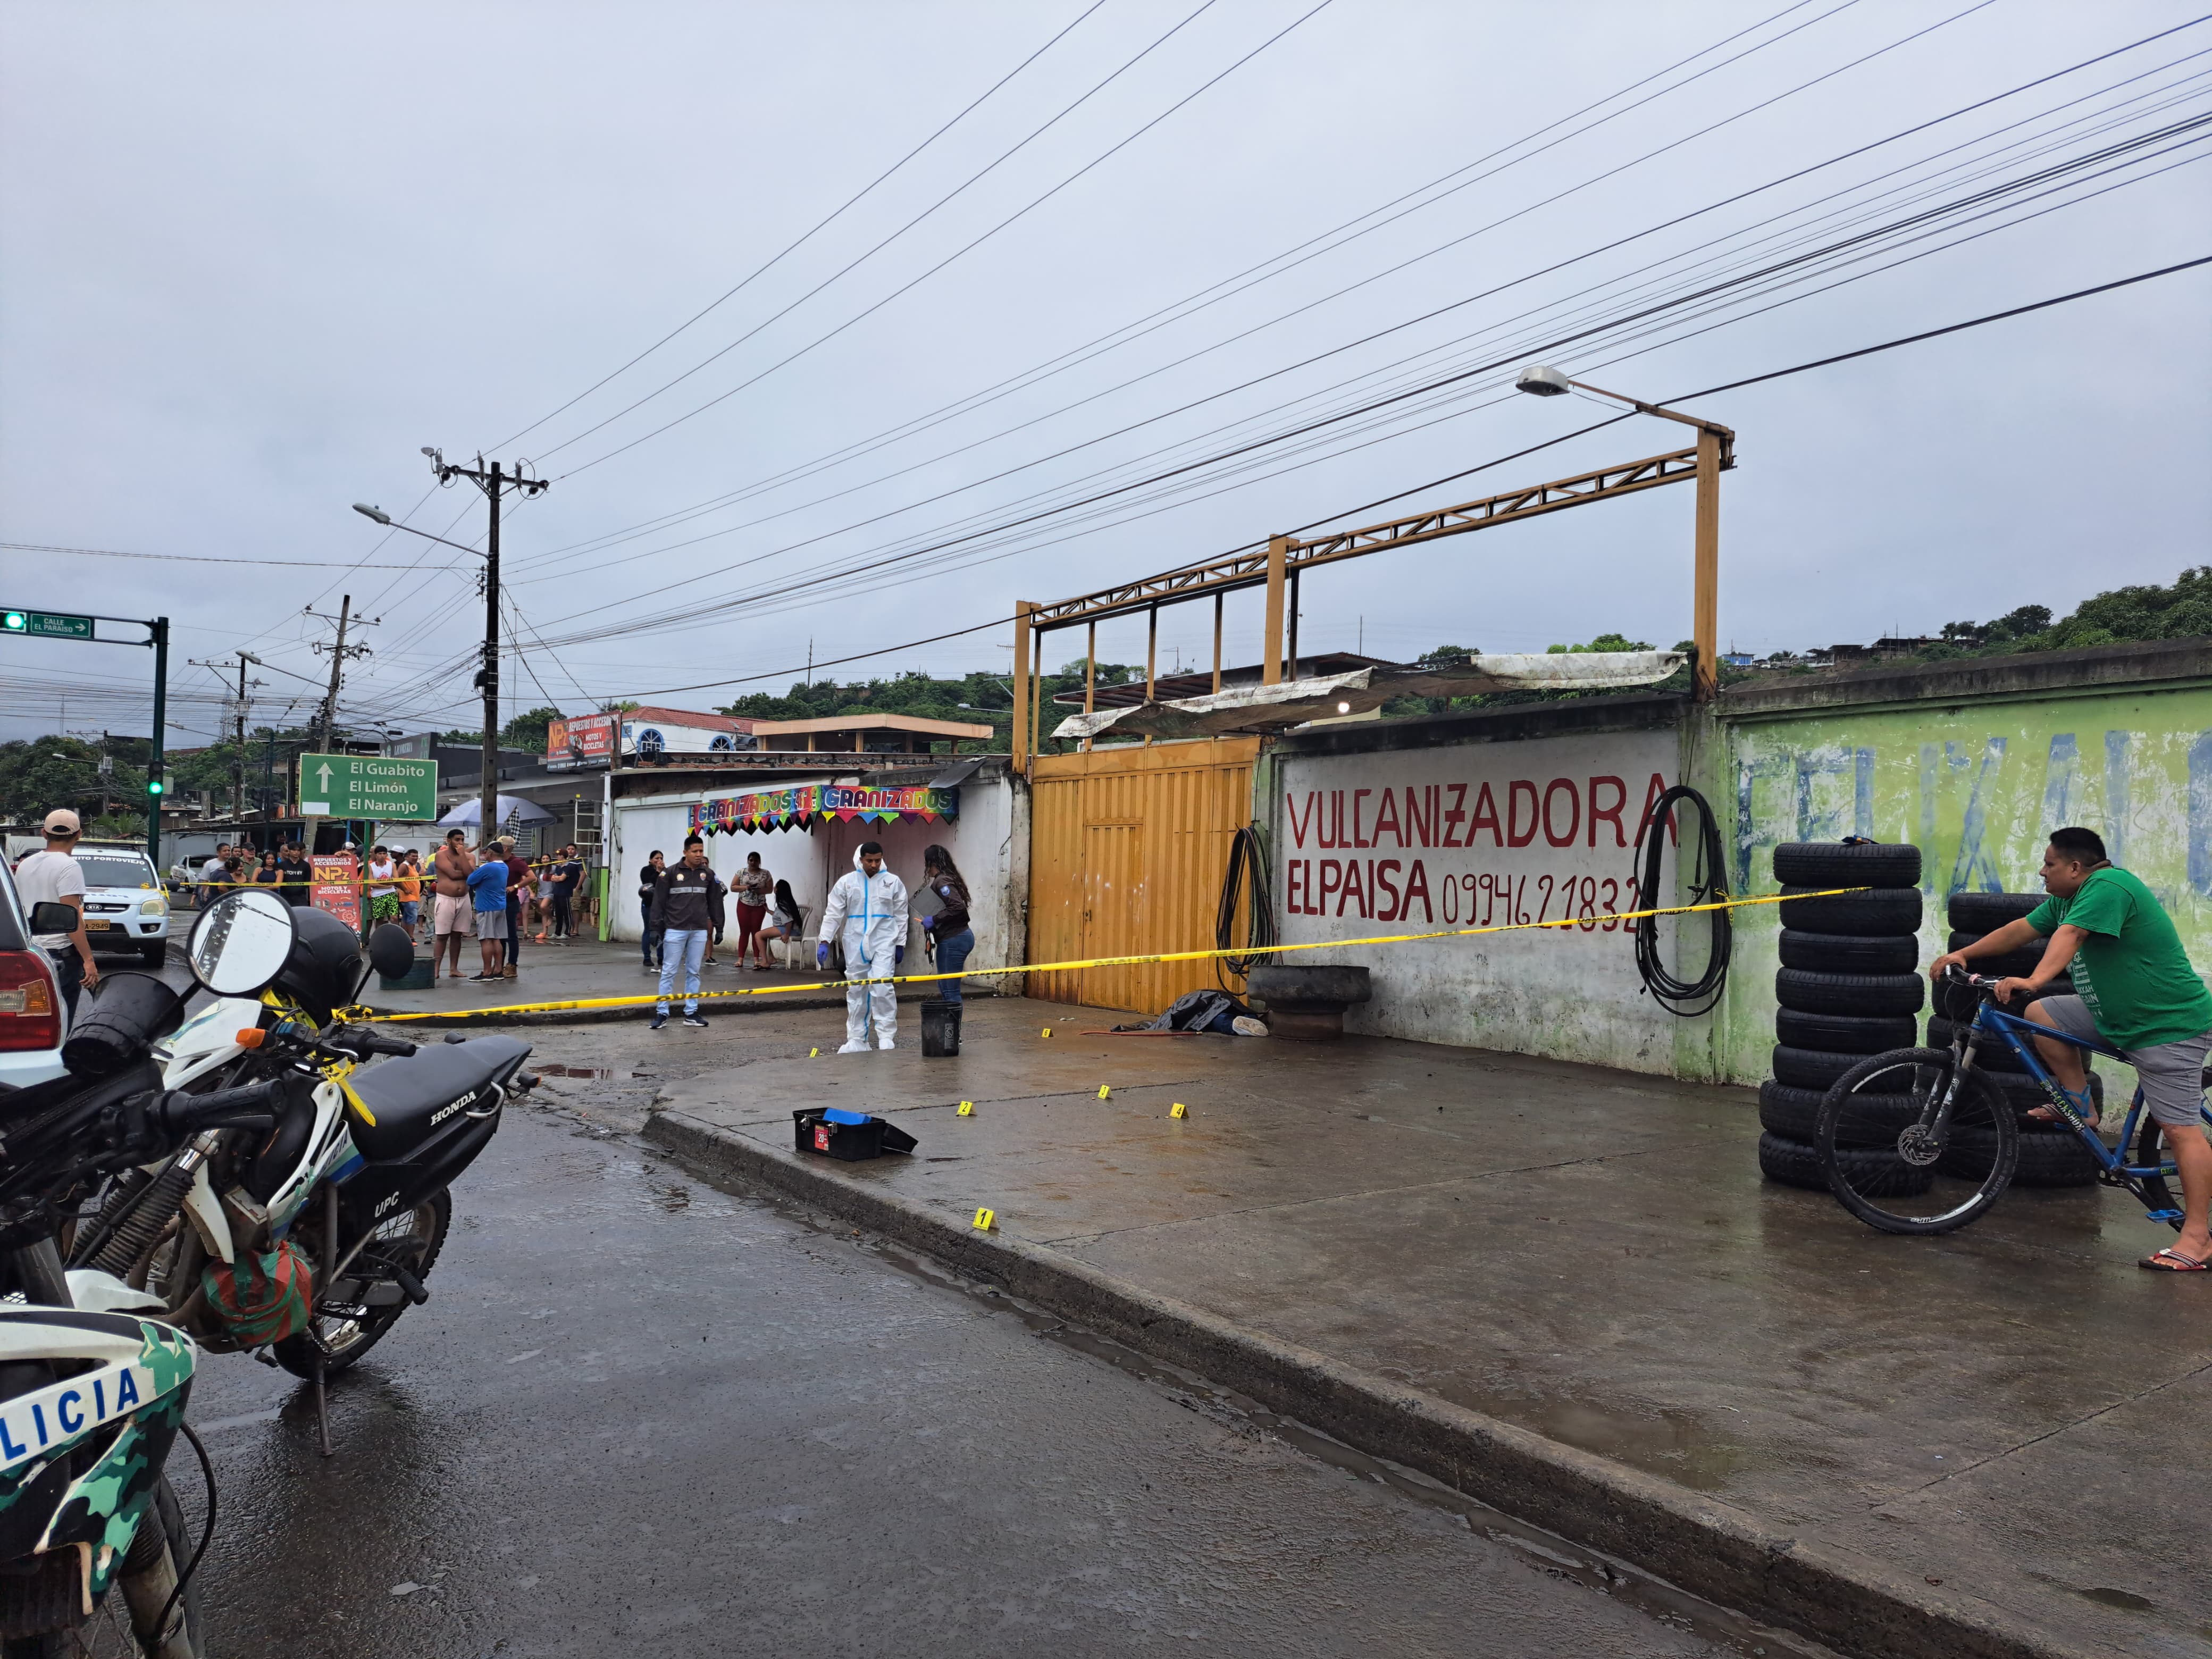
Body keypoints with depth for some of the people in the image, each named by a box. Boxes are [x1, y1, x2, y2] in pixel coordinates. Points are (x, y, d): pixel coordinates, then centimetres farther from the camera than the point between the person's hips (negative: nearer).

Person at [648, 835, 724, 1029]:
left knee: (693, 972, 8)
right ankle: (662, 1013, 4)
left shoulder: (708, 874, 6)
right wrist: (659, 926, -7)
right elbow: (659, 901, -3)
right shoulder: (671, 873, -5)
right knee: (669, 972, 0)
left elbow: (715, 901, 11)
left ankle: (691, 1013, 14)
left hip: (699, 931, 3)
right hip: (675, 930, -3)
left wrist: (718, 926, 9)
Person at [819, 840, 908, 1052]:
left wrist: (900, 944, 7)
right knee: (856, 991, 8)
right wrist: (825, 942, -5)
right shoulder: (846, 882, 2)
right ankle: (856, 1040, 16)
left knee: (883, 987, -16)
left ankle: (887, 1037, -8)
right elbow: (833, 913, 2)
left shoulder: (893, 882, 3)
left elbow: (900, 916, 8)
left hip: (884, 943, -2)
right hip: (855, 944, 2)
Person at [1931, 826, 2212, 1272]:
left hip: (2170, 1025, -10)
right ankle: (2080, 1104, 11)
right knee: (2041, 1014, 0)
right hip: (2116, 1014, 10)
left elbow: (2070, 935, -34)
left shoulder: (2107, 885, -21)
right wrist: (1963, 954, 5)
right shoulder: (2067, 898, 8)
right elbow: (2021, 930, 12)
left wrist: (2033, 981, -46)